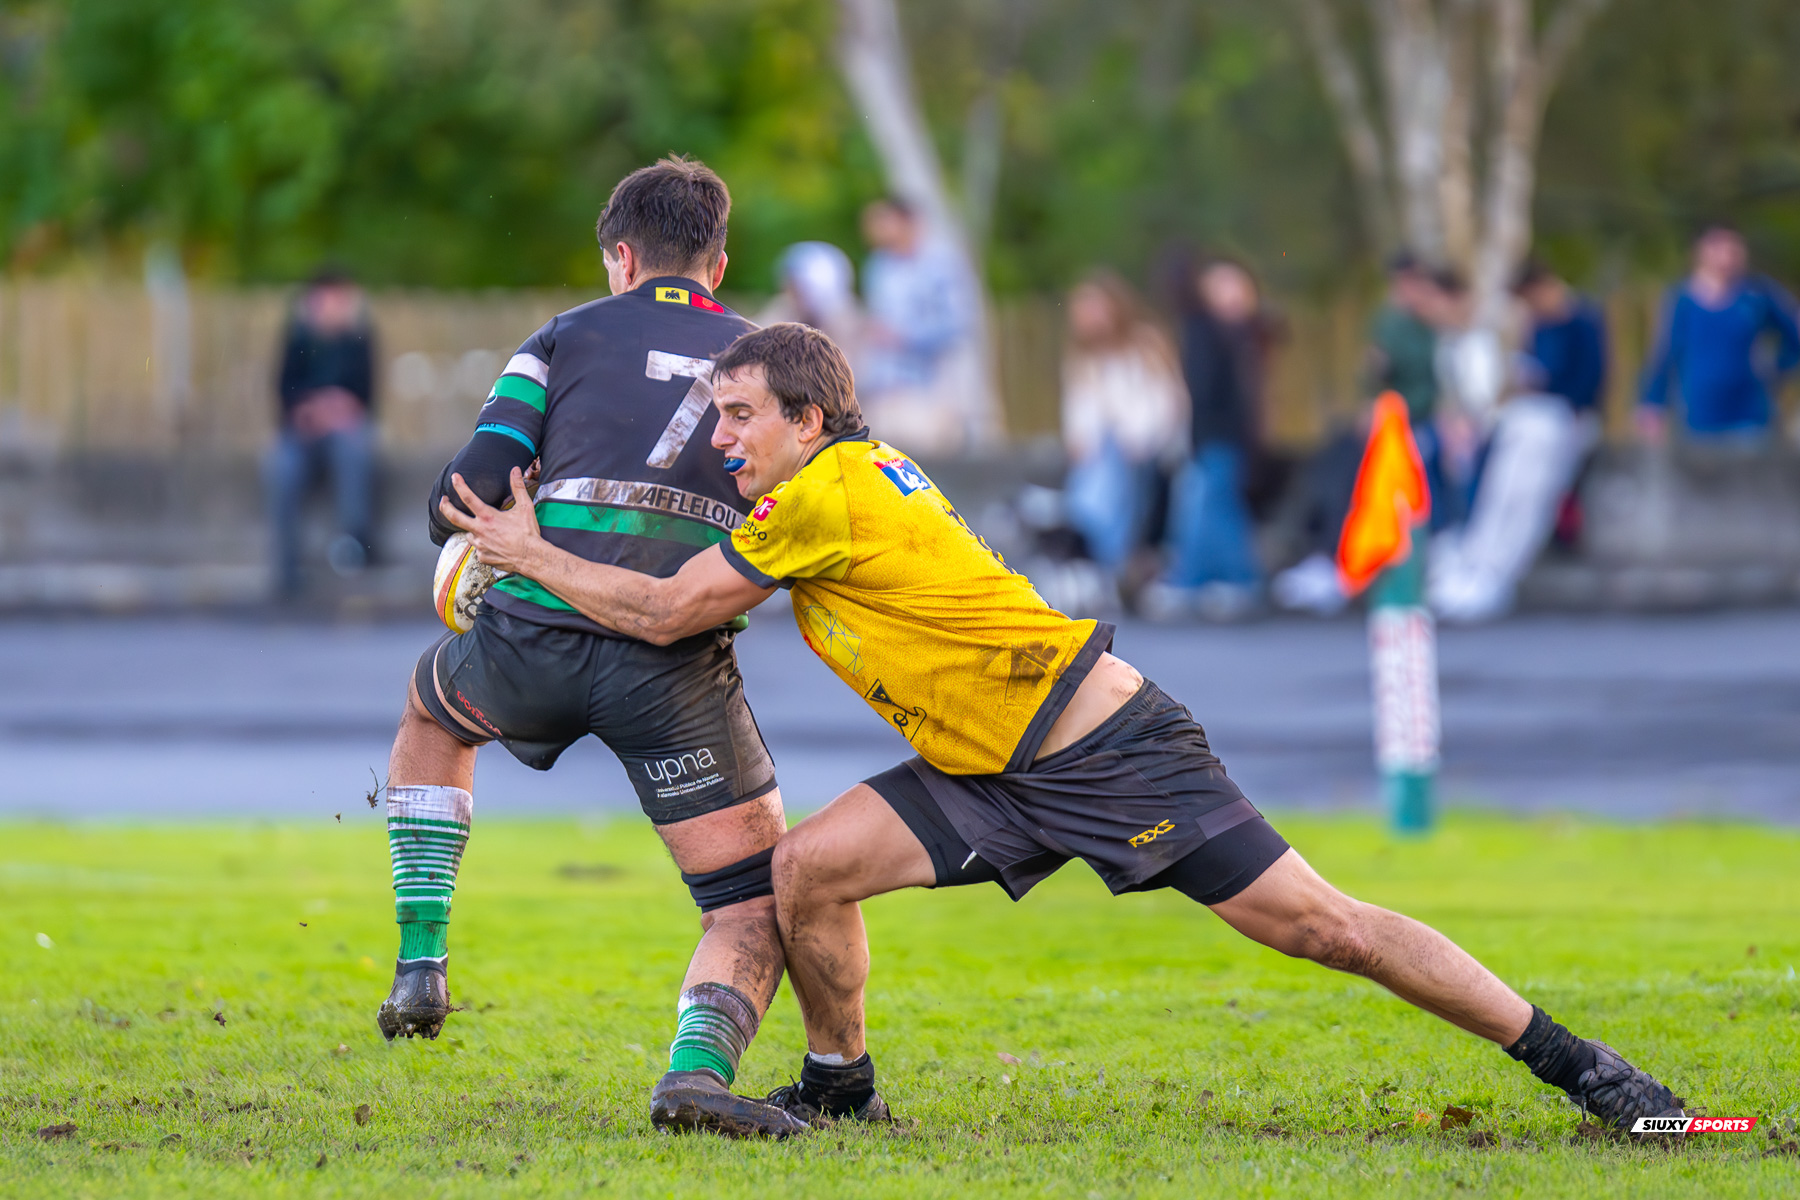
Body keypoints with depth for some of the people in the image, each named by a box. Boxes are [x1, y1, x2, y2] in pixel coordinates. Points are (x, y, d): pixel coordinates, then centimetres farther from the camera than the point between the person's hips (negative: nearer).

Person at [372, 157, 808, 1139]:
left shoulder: (568, 338, 15)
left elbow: (463, 499, 6)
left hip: (534, 638, 1)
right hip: (678, 669, -1)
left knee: (431, 710, 36)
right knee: (757, 903, 6)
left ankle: (420, 966, 29)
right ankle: (698, 1067, -24)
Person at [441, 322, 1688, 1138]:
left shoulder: (828, 494, -18)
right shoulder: (857, 481, 10)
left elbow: (664, 612, -14)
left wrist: (528, 551, -4)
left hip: (1112, 751, -9)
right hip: (996, 774, 9)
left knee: (1321, 926, -9)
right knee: (809, 865, -8)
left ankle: (1580, 1067, -2)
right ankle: (839, 1085, 12)